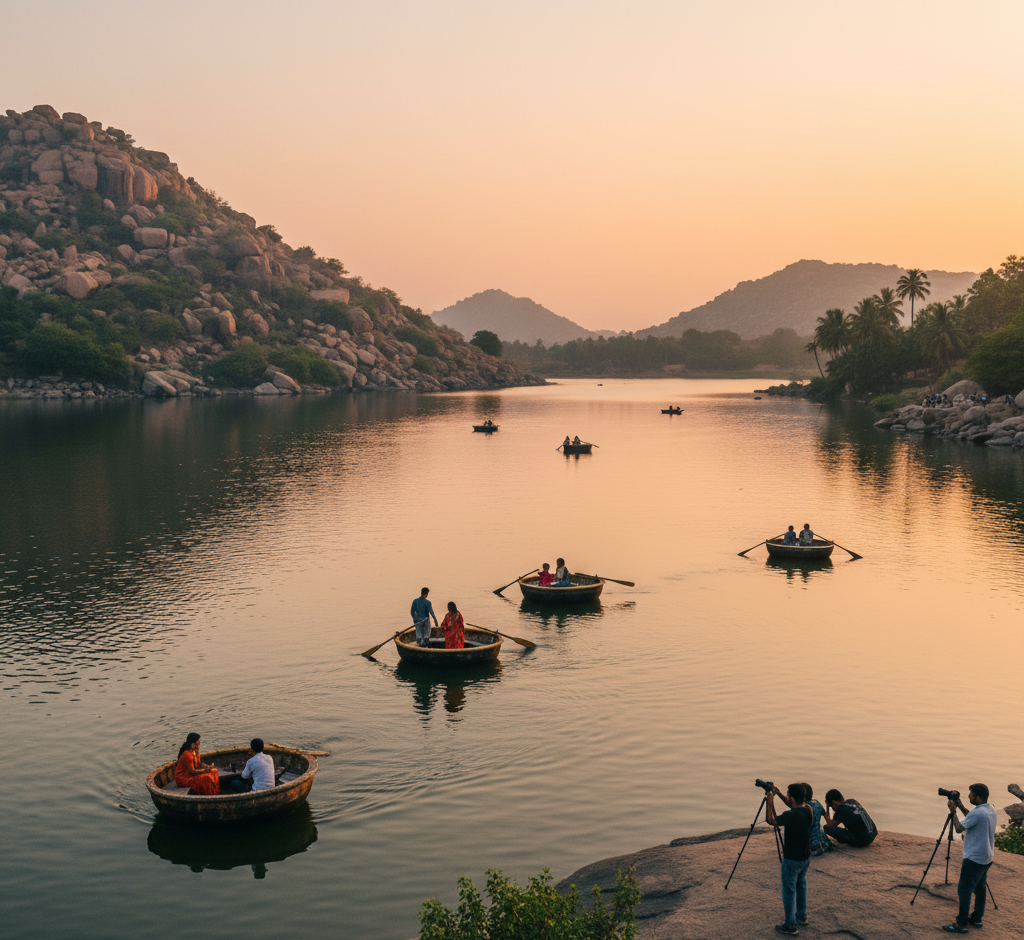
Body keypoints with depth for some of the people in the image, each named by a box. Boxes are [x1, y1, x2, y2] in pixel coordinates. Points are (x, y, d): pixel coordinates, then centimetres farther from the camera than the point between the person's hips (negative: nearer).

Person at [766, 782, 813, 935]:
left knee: (789, 891, 4)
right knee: (801, 885, 25)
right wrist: (779, 795, 13)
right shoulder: (808, 810, -6)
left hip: (792, 860, -8)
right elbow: (795, 807, 18)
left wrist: (771, 801, -5)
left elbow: (771, 821, -13)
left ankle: (791, 926, 10)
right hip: (805, 857, 8)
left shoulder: (791, 815, -29)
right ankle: (802, 917, 38)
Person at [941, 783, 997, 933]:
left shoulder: (977, 813, -24)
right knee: (980, 888, 19)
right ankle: (976, 918, 28)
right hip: (987, 858, 9)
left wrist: (953, 811, -6)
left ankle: (961, 924, -1)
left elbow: (959, 828, -16)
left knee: (964, 890, -3)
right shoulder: (991, 810, 5)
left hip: (974, 859, -9)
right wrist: (962, 808, 12)